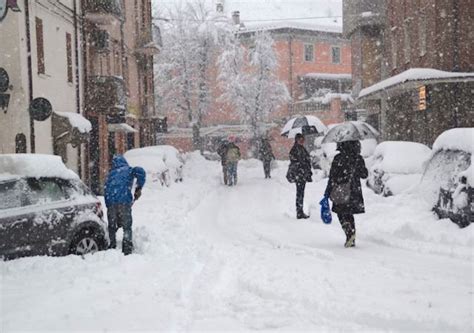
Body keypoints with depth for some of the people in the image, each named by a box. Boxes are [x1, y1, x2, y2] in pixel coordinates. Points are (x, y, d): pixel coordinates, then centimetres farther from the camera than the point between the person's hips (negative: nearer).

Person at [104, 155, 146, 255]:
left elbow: (106, 189, 18)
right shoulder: (129, 170, 13)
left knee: (112, 227, 14)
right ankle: (127, 251, 2)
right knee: (127, 227, 5)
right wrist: (139, 188, -1)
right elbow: (140, 172, -10)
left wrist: (108, 205, 20)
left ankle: (111, 248, 16)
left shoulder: (111, 173, 23)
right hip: (124, 201, -3)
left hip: (111, 202, 3)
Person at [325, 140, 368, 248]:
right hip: (354, 191, 3)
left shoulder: (338, 158, -10)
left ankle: (349, 232, -16)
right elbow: (364, 174, 9)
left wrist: (327, 193, -3)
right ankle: (351, 240, 13)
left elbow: (332, 177, -9)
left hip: (340, 192, -3)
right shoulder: (358, 159, 0)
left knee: (342, 214, 8)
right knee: (349, 214, 16)